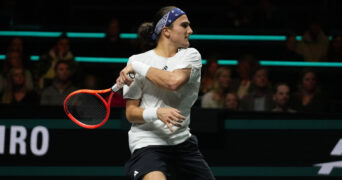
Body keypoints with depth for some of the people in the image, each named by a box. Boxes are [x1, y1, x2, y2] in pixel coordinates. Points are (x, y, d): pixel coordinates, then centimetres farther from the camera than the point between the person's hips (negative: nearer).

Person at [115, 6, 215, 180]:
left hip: (182, 141, 5)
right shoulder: (138, 60, -1)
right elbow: (131, 113, -4)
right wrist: (157, 113, -23)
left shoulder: (191, 55, 5)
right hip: (147, 142, -5)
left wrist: (137, 66, -12)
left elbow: (174, 81, -18)